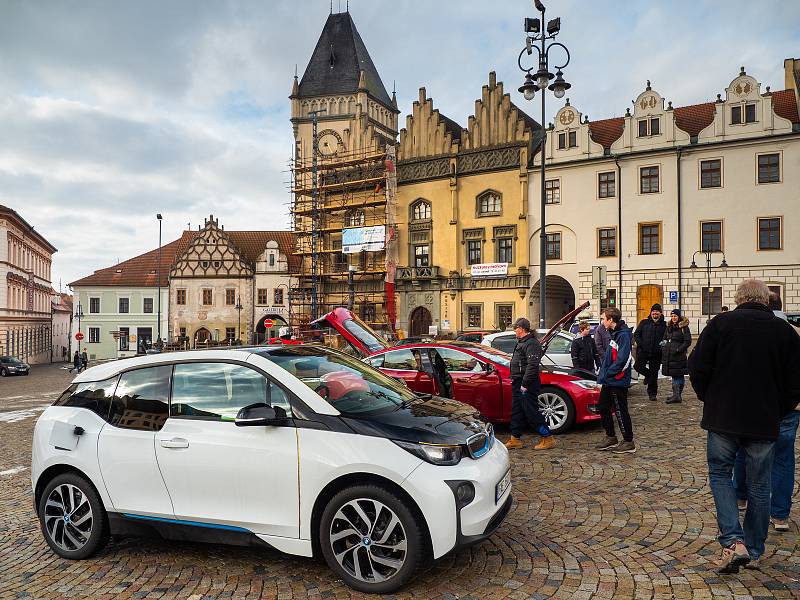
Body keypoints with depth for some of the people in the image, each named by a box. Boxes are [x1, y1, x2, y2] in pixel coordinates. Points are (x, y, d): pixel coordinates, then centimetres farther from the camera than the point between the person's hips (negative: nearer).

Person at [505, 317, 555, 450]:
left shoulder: (531, 343, -16)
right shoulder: (521, 342, 18)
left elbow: (532, 366, -24)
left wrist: (525, 384, -25)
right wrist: (514, 379, 18)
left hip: (527, 385, -11)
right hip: (518, 383, 11)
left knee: (531, 412, -7)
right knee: (516, 411, 13)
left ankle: (548, 438, 3)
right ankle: (515, 439, 20)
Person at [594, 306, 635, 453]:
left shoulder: (623, 335, -18)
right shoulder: (614, 333, 13)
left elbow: (622, 359, -25)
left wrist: (606, 374, -16)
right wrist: (602, 378, 10)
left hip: (618, 381, -10)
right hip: (608, 381, 10)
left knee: (620, 411, -1)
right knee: (603, 408, 16)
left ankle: (628, 443, 10)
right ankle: (611, 438, 28)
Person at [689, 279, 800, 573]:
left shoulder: (720, 323, -6)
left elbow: (697, 368, -6)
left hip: (723, 417, -2)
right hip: (765, 422, 2)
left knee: (720, 474, 13)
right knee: (759, 486, 14)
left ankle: (734, 541, -2)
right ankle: (754, 551, 25)